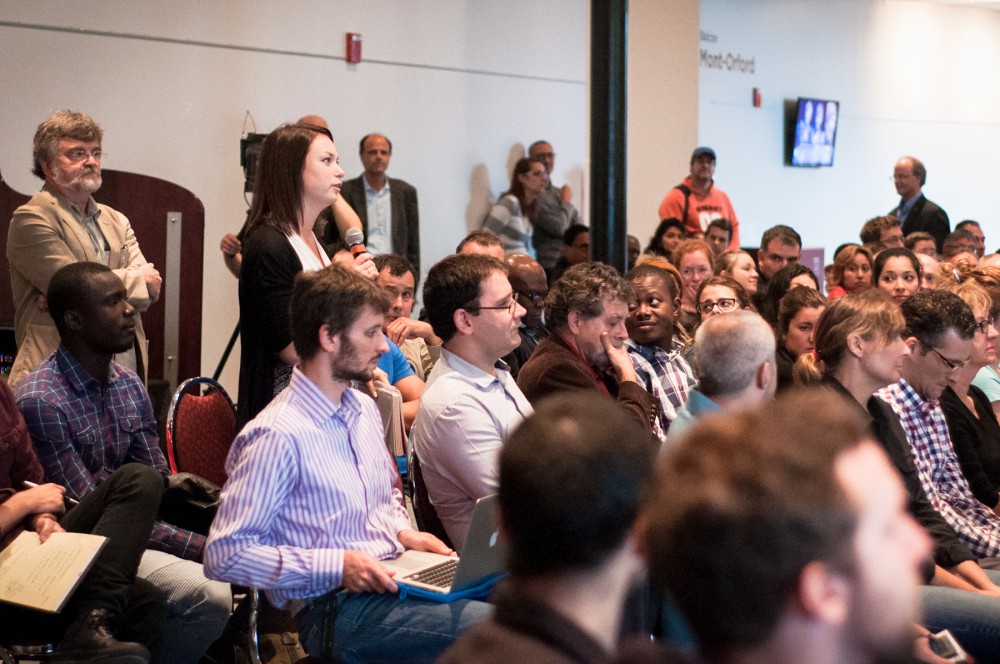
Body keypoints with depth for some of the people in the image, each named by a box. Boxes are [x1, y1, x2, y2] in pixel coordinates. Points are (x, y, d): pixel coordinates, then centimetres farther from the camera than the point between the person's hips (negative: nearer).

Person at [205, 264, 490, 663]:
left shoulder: (365, 410, 15)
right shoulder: (278, 436, -14)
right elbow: (225, 554, -15)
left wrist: (404, 533, 7)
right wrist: (336, 565, -19)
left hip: (396, 581, 9)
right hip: (335, 609, -9)